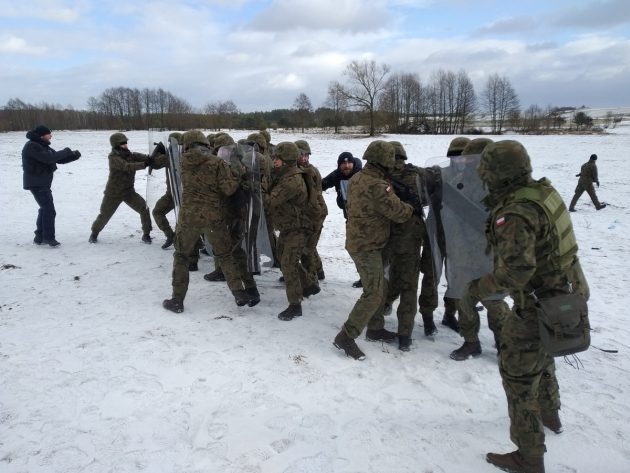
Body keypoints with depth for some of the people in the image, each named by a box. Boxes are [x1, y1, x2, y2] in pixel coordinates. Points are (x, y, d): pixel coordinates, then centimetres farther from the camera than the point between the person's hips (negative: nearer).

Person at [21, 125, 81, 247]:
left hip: (43, 183, 10)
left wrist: (74, 156, -2)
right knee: (49, 210, -10)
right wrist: (66, 152, -19)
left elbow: (59, 159, 14)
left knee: (45, 209, 16)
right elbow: (49, 158, -28)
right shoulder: (31, 146, -16)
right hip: (36, 184, -10)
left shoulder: (43, 146, 14)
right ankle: (49, 238, -3)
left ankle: (40, 237, 24)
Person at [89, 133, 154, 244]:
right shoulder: (113, 158, -20)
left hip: (129, 191, 4)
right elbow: (127, 167, -36)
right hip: (113, 193, -4)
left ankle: (146, 234, 2)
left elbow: (141, 157, -17)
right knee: (104, 215, 10)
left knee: (144, 209, -12)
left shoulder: (130, 155, -2)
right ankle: (94, 233, 37)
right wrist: (145, 164, -47)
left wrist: (150, 158, -41)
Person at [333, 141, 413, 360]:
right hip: (367, 247, -9)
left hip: (357, 241, 9)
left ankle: (375, 328, 33)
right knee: (373, 294, -4)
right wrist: (413, 208, 1)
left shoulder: (356, 179, 4)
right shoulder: (377, 186, -25)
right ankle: (345, 337, 0)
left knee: (379, 288, 20)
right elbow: (399, 213, -20)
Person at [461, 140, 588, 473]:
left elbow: (516, 270, -35)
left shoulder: (515, 214, -28)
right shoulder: (544, 190, -2)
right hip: (567, 292, 9)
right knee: (542, 357, 31)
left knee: (518, 374, 6)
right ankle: (550, 415, 54)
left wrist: (476, 290, -23)